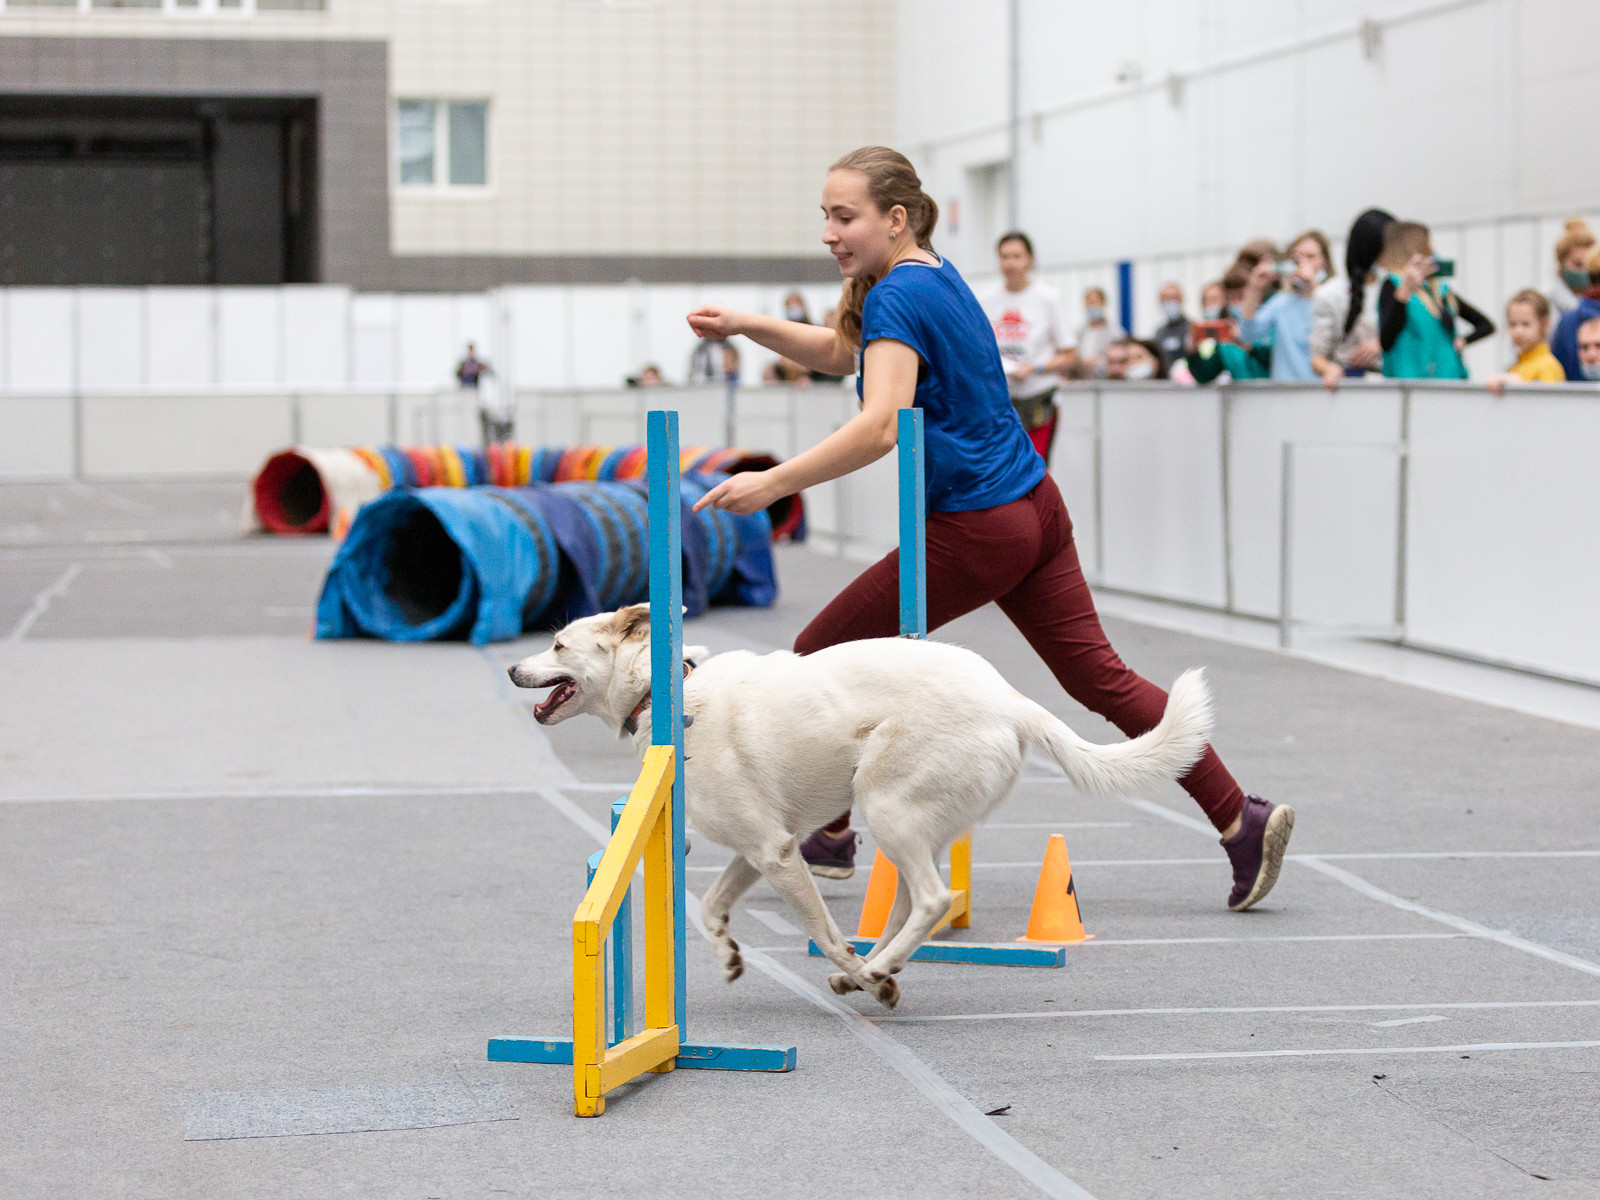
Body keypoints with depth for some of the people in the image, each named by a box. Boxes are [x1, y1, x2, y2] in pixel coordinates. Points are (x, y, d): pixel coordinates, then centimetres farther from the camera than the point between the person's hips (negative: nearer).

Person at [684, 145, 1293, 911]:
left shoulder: (899, 296, -17)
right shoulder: (933, 278, 12)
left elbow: (881, 425, -31)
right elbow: (840, 351, 27)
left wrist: (774, 483, -31)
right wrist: (745, 325, 15)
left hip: (974, 532, -9)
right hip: (1034, 507, 9)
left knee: (820, 658, 4)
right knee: (1100, 677, 10)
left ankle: (827, 835, 16)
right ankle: (1242, 820, 7)